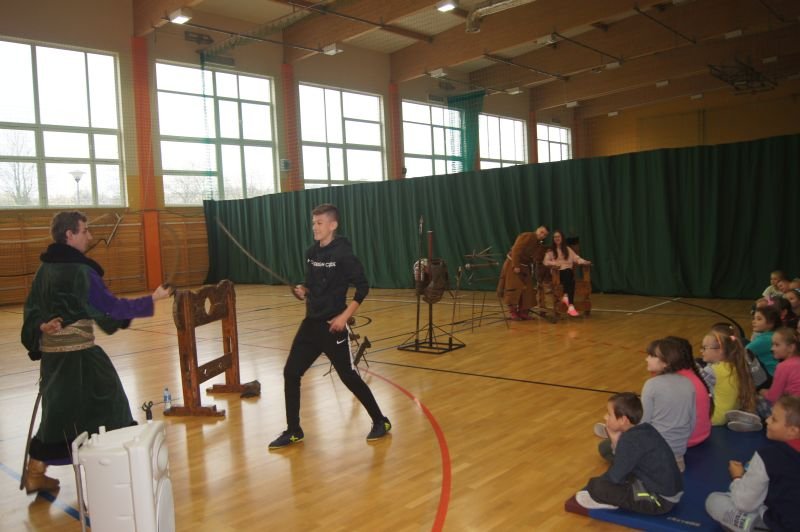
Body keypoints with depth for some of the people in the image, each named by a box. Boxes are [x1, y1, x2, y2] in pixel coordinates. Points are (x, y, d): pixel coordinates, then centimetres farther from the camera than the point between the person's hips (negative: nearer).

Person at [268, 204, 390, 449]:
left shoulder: (343, 253, -13)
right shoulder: (311, 253, 7)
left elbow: (362, 287, -13)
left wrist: (345, 316, -19)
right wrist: (303, 291, -2)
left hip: (333, 326, -7)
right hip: (310, 324, 7)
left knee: (350, 377, 0)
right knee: (291, 373, 4)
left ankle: (380, 422, 20)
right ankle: (293, 431, 19)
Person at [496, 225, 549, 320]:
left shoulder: (540, 245, 9)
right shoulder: (526, 237, -17)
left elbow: (538, 260, 10)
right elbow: (516, 251, -25)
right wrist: (516, 266, -28)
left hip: (525, 267, 8)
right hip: (513, 265, -8)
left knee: (527, 290, 5)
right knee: (514, 289, -6)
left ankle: (523, 312, 11)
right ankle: (513, 312, 1)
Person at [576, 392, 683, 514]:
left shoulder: (630, 440, -22)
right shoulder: (644, 429, 5)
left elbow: (615, 477, -19)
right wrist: (616, 442, -4)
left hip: (659, 499, -10)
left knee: (596, 485, -18)